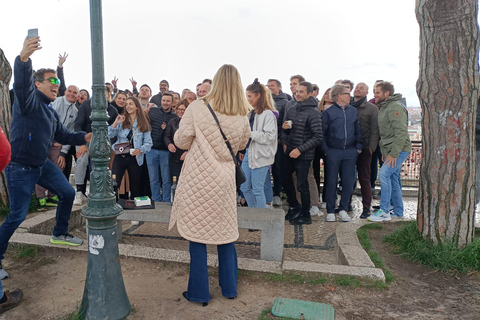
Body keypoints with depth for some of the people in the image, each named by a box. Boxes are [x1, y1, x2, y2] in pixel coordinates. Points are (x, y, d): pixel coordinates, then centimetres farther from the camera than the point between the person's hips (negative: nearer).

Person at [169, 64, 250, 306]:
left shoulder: (197, 108, -11)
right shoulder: (242, 116, 0)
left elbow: (181, 141, -5)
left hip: (198, 178, -3)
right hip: (225, 179, 4)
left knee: (197, 234, 8)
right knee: (225, 232, 16)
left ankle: (199, 292, 20)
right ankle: (229, 288, 30)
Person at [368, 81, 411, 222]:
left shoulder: (395, 107, -14)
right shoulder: (383, 108, 17)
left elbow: (401, 132, -22)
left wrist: (394, 153, -24)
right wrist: (385, 152, 16)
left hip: (399, 149, -10)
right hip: (390, 150, 10)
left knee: (384, 174, -19)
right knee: (393, 179, 12)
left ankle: (384, 212, -13)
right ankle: (398, 212, 23)